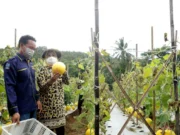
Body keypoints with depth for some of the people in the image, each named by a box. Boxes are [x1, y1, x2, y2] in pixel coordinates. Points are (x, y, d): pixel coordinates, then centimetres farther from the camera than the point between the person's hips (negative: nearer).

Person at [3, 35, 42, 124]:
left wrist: (37, 99, 15)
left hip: (33, 107, 8)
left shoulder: (30, 63, 11)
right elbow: (10, 88, -19)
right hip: (21, 110, -7)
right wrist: (14, 111, -23)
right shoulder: (12, 63, -13)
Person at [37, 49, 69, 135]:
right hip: (47, 104, -4)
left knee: (60, 128, 11)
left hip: (59, 104, 5)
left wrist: (64, 72, -23)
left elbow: (67, 82, -4)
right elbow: (41, 87, -15)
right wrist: (52, 80, -32)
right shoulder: (42, 71, -5)